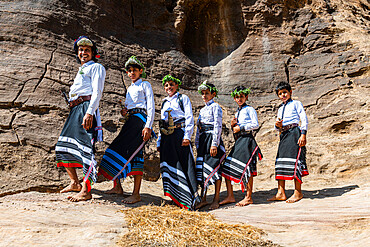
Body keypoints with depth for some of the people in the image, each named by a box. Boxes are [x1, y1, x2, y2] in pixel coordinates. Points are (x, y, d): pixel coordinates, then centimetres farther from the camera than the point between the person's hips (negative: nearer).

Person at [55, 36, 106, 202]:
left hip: (87, 107, -9)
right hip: (75, 110, 10)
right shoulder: (81, 70, 32)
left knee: (85, 147, -17)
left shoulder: (96, 67, 5)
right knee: (63, 146, 8)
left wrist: (89, 112, -23)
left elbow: (97, 92, -9)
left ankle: (86, 191, -19)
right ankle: (75, 183, 19)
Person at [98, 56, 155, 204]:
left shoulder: (145, 85, 4)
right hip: (129, 121, 8)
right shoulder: (130, 88, 26)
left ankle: (136, 193, -14)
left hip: (140, 119, -8)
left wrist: (148, 126, -17)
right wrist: (124, 112, 6)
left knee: (135, 154, -14)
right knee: (117, 149, 0)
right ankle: (117, 186, 11)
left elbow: (151, 107, -5)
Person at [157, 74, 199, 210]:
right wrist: (159, 141, 18)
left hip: (180, 133, -5)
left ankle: (191, 199, -7)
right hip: (167, 137, 6)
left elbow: (189, 118, -2)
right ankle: (176, 198, 8)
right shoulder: (164, 102, 22)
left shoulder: (183, 98, 7)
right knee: (170, 165, 1)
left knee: (185, 164, -9)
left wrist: (187, 136, -13)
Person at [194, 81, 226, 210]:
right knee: (202, 167, 4)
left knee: (214, 167, -6)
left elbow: (218, 126, -11)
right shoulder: (202, 109, 20)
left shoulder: (215, 107, -3)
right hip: (203, 140, 7)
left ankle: (216, 199, 2)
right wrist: (197, 144, 14)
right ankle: (203, 198, 11)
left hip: (212, 138, -7)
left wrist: (214, 144, -17)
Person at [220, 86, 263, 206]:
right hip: (238, 141, 8)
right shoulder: (237, 112, 22)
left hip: (247, 140, -8)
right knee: (226, 168, -1)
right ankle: (230, 196, 5)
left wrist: (241, 128, -10)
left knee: (246, 168, -6)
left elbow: (255, 125, -11)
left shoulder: (250, 109, 0)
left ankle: (248, 197, 3)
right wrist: (233, 126, 5)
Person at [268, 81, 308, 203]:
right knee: (280, 161, 2)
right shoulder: (280, 109, 24)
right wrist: (278, 126, -1)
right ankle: (280, 193, 5)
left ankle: (298, 192, -4)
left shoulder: (296, 104, 5)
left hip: (294, 133, -7)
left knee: (294, 160, -10)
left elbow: (304, 119, -4)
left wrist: (303, 134, -15)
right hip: (284, 135, 7)